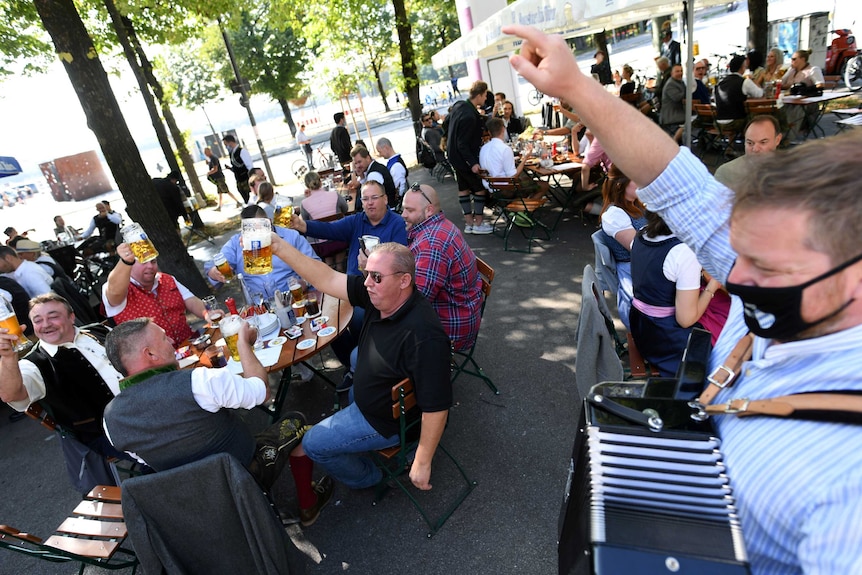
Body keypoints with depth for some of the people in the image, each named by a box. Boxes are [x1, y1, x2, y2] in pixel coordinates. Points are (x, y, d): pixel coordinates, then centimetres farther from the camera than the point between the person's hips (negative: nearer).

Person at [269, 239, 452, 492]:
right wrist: (279, 247, -24)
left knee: (313, 444, 3)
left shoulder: (424, 337, -41)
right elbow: (326, 279, -16)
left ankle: (366, 477, 27)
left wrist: (422, 463, -25)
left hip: (389, 420, -8)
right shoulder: (378, 295, -18)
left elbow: (436, 407, -34)